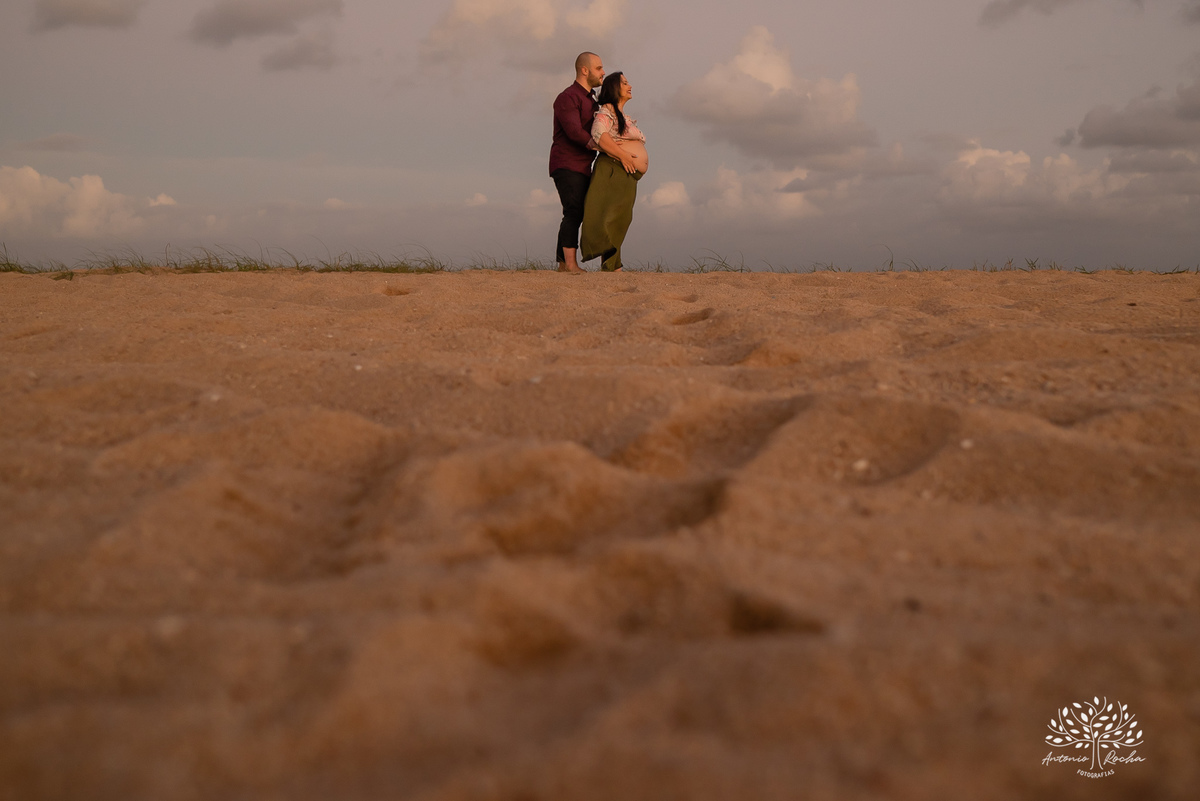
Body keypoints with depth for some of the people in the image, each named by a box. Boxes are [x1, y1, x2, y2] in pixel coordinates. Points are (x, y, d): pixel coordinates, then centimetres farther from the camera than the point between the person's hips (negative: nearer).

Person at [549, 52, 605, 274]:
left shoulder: (590, 101, 20)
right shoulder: (568, 97, -11)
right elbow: (574, 132, -22)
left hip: (581, 169, 9)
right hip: (567, 166, -9)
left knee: (575, 216, 6)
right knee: (574, 213, -17)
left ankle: (563, 264, 7)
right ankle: (571, 264, -21)